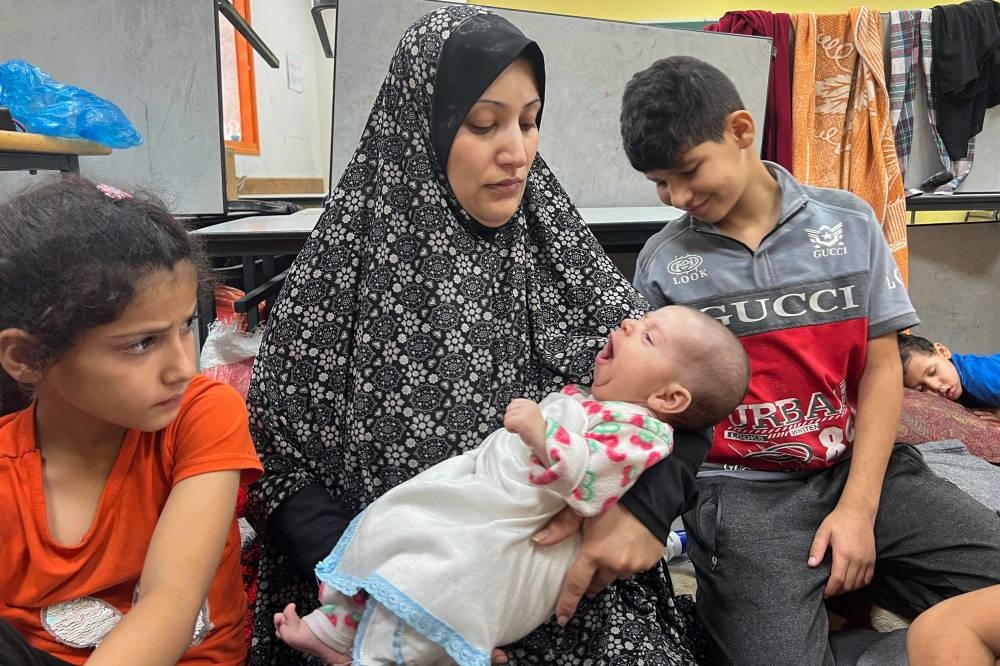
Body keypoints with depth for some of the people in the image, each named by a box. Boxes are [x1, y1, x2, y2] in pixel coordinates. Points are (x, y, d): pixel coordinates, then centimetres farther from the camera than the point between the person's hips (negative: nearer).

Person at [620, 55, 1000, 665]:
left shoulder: (849, 222, 3)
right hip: (742, 490, -2)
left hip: (860, 466, 3)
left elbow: (882, 369, 2)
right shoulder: (662, 261, 1)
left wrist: (858, 507, -5)